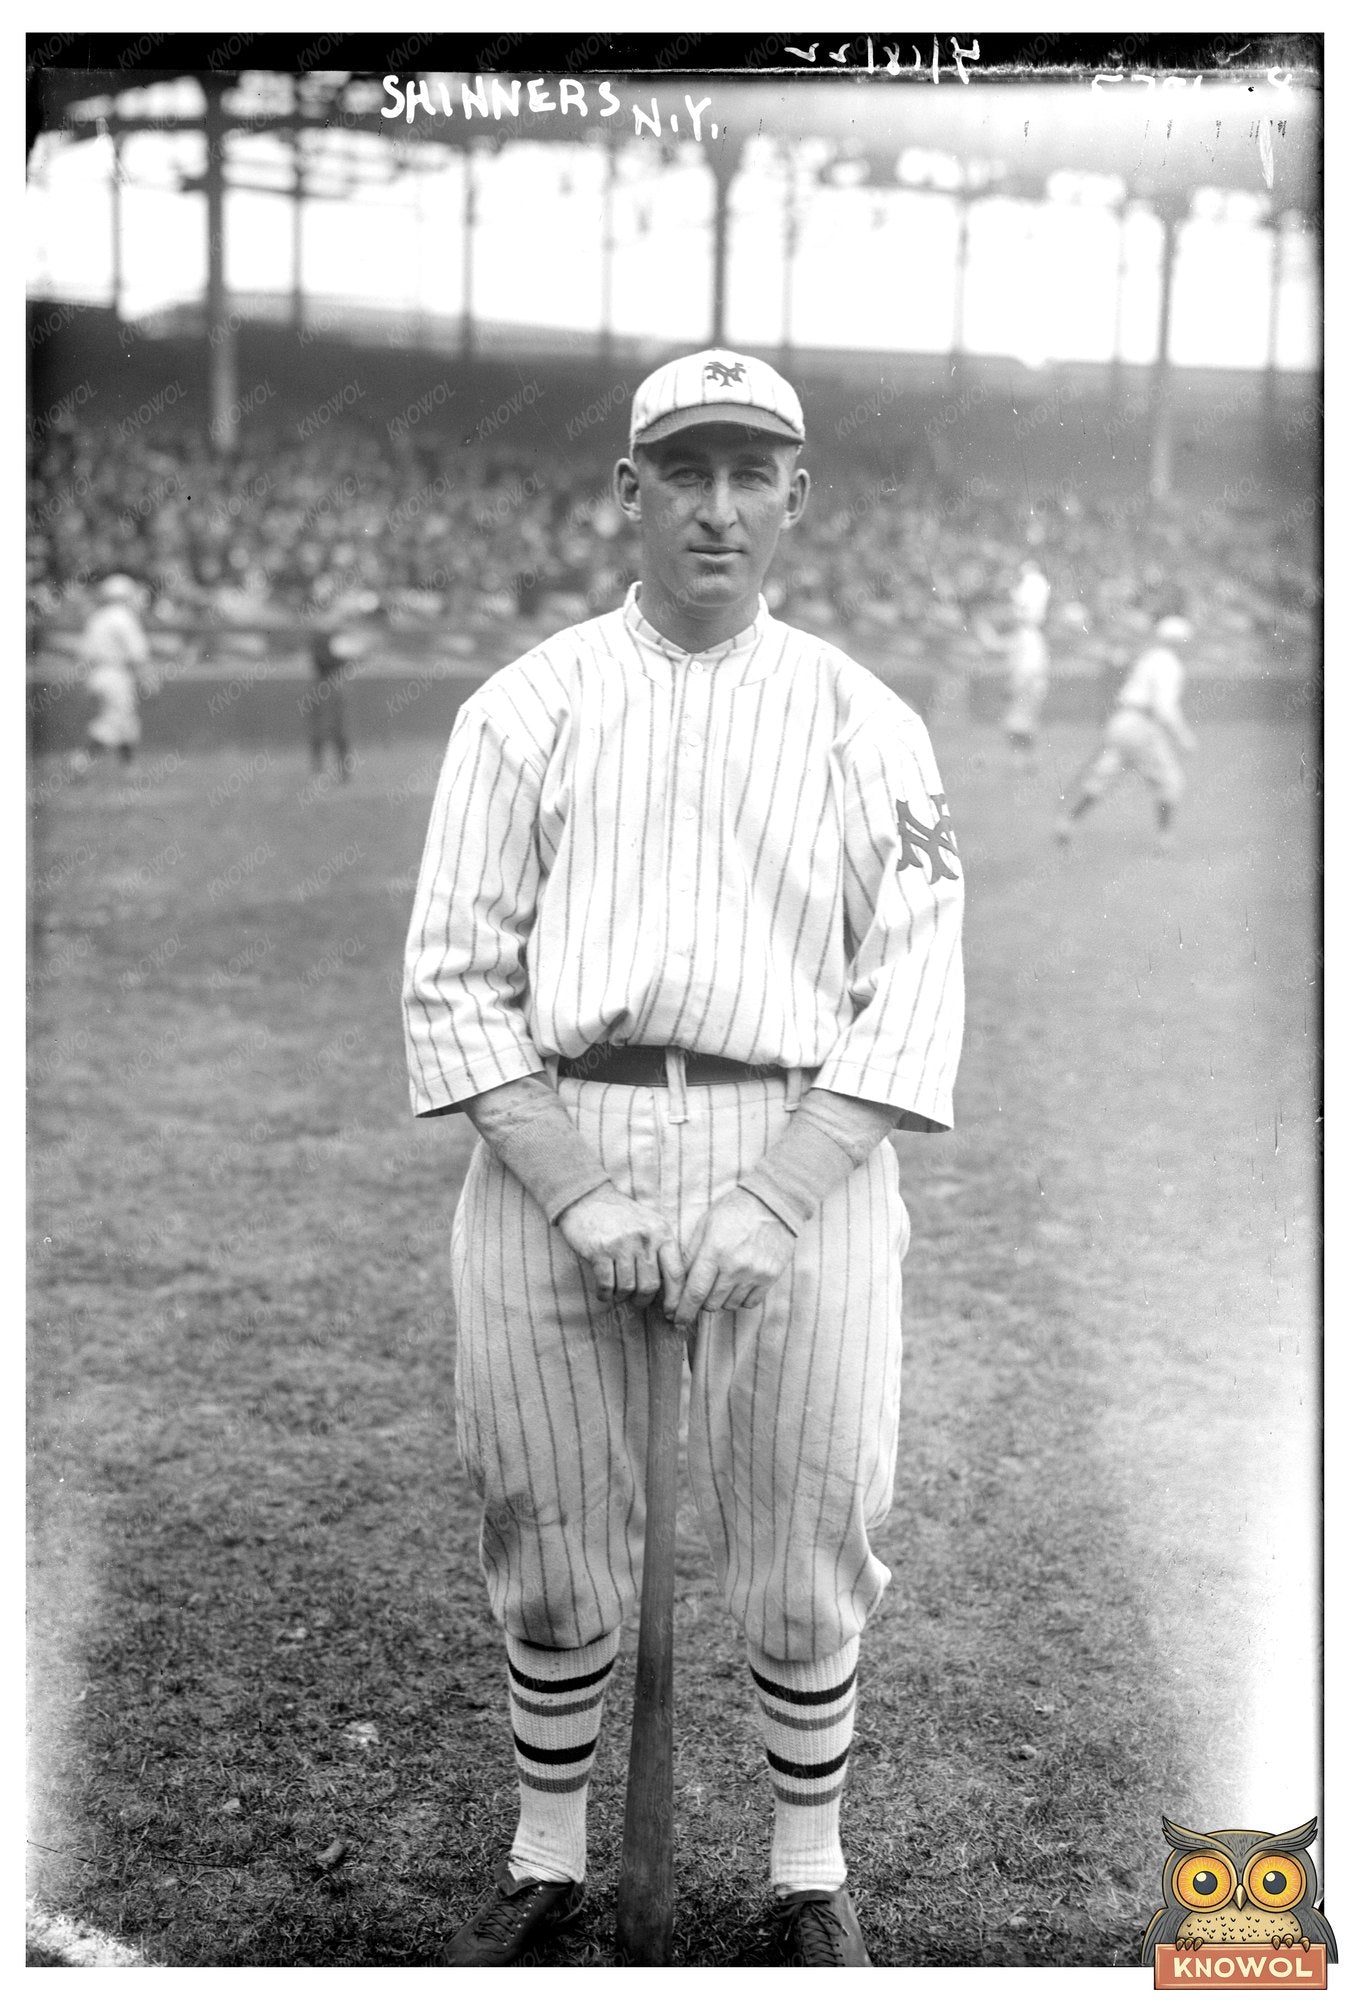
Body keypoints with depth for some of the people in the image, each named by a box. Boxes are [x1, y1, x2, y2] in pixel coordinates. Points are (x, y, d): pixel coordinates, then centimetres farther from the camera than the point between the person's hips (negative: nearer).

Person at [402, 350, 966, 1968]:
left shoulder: (867, 723, 6)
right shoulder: (524, 706, 7)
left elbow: (912, 994, -1)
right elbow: (456, 977, 1)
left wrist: (773, 1207, -13)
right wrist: (580, 1195, -12)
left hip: (796, 1155, 0)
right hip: (551, 1149, 1)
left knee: (802, 1557, 5)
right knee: (549, 1545, 9)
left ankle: (810, 1876, 26)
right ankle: (546, 1858, 30)